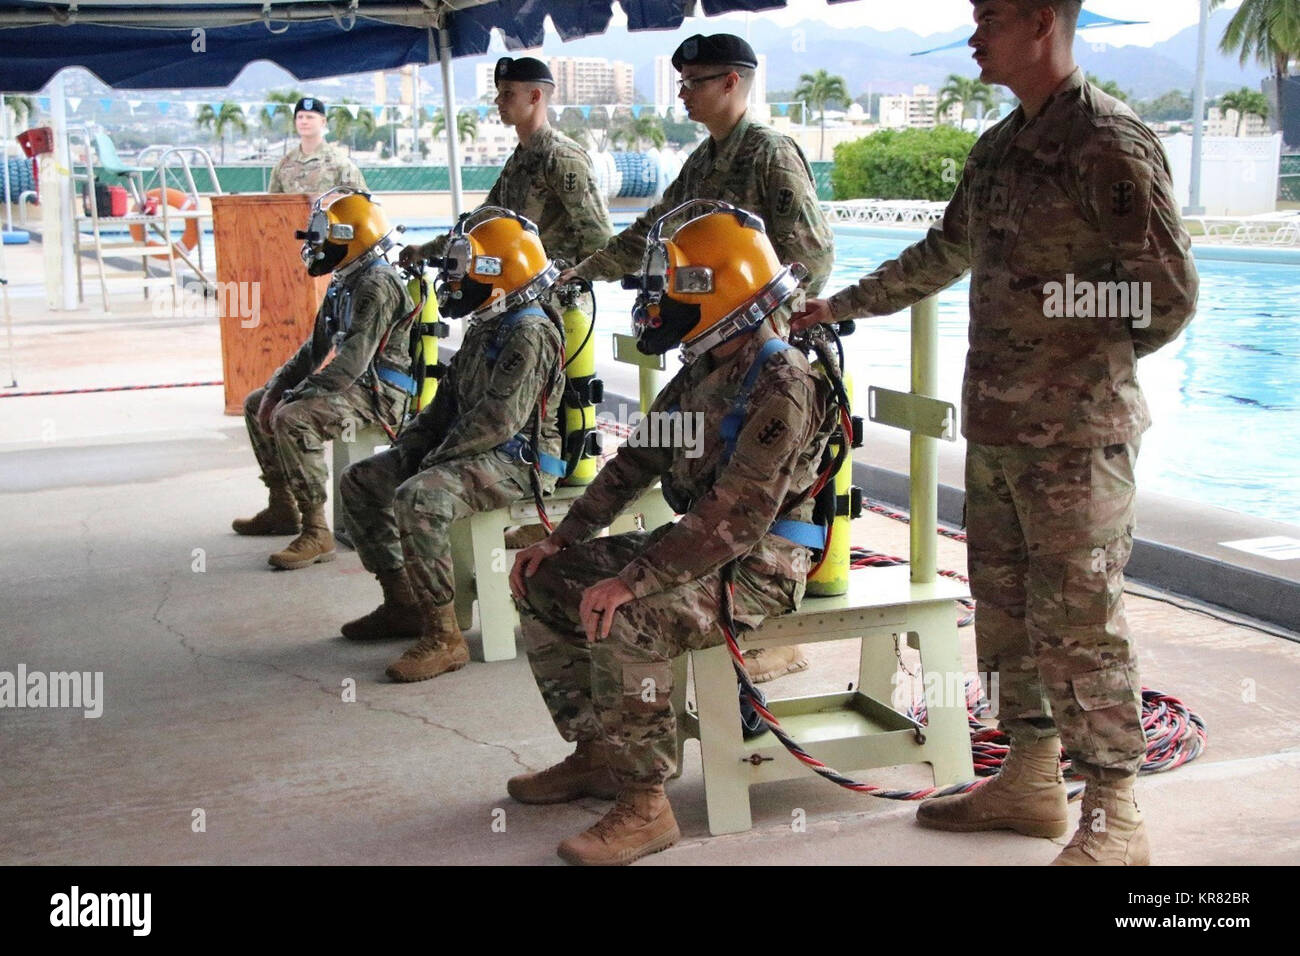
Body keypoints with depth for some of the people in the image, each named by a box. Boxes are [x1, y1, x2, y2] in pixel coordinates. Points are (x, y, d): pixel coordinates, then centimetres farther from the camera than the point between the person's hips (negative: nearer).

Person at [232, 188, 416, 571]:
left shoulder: (377, 284, -19)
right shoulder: (344, 281, 15)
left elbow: (354, 359, -27)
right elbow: (317, 346, 20)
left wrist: (298, 396, -23)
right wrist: (277, 387, 8)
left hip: (377, 394, -11)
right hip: (352, 386, 11)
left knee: (292, 420, -32)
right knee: (256, 404, 19)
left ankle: (316, 532, -27)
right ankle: (283, 508, 24)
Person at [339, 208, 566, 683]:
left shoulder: (530, 333, -17)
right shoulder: (485, 328, 17)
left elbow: (499, 418, -24)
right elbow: (449, 399, 21)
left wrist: (439, 456, -16)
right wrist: (408, 444, 8)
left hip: (516, 461, -11)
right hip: (475, 452, 11)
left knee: (418, 499, -34)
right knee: (360, 482, 10)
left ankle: (442, 635, -27)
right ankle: (403, 605, 15)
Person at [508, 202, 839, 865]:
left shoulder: (781, 385, -21)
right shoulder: (703, 371, 10)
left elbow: (738, 517, -29)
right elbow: (636, 460, 16)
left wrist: (634, 581, -31)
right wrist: (562, 538, 7)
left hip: (754, 570, -10)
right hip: (694, 546, 10)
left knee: (622, 620, -33)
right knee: (542, 583, 6)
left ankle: (644, 804, -20)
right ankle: (595, 757, 14)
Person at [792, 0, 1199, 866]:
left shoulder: (1109, 141, -12)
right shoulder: (999, 149, 14)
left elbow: (1170, 291, -13)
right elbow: (942, 257, 28)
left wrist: (1091, 361, 1)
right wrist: (842, 307, 31)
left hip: (1077, 432, -8)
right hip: (997, 426, 8)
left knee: (1079, 620, -3)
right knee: (1008, 607, 13)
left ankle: (1115, 816, 9)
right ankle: (1031, 780, 27)